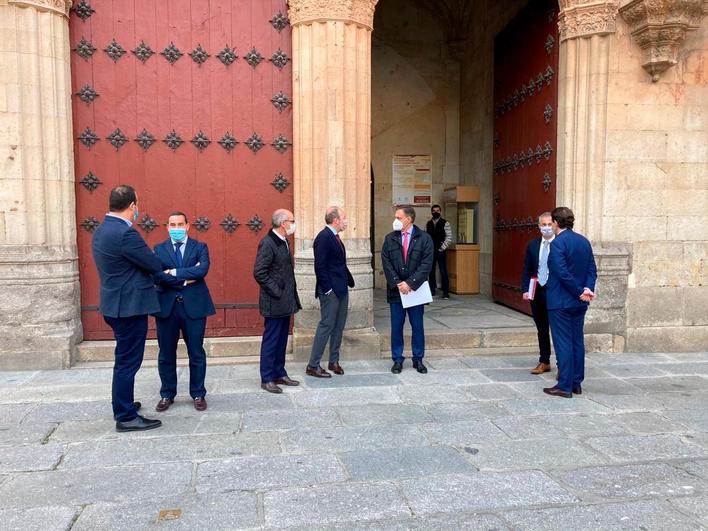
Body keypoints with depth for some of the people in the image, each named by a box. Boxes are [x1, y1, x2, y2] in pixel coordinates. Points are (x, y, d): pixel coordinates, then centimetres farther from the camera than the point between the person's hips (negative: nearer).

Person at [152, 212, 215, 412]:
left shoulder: (200, 247, 4)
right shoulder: (159, 249, 6)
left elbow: (202, 270, -15)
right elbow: (156, 275, -10)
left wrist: (174, 273, -15)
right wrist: (185, 278, -14)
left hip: (194, 306, -1)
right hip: (167, 306, 1)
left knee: (196, 353, 6)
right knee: (166, 354, 10)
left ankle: (198, 394, 20)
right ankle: (167, 395, 25)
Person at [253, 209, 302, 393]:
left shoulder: (283, 242, 12)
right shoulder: (267, 243, -17)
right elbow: (259, 273, -21)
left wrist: (291, 294, 13)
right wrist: (276, 292, -18)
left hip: (285, 302, 9)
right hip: (274, 303, -9)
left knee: (281, 340, 16)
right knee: (271, 340, 1)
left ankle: (279, 373, 26)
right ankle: (266, 379, 11)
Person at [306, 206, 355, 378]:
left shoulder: (335, 237, 15)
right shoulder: (323, 237, -15)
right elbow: (320, 267, -19)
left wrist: (349, 281, 12)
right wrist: (328, 289, -19)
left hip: (341, 289, 9)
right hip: (330, 291, -9)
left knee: (339, 326, 13)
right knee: (326, 326, -5)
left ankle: (334, 361, 24)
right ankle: (312, 366, 4)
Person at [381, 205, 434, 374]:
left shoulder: (424, 238, -1)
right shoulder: (389, 239, 5)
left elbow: (426, 264, -9)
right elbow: (386, 263, -1)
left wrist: (410, 283, -16)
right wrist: (397, 283, -12)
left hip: (415, 290, -1)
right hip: (395, 290, 2)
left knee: (417, 327, 7)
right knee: (396, 327, 6)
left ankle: (418, 360, 20)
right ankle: (397, 360, 17)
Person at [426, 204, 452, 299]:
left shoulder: (445, 223, 0)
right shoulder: (428, 224, 11)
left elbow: (449, 237, -4)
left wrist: (442, 248, -8)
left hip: (440, 251, -4)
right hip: (430, 251, 4)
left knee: (443, 272, -5)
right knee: (431, 271, 6)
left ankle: (446, 292, -1)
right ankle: (432, 290, 14)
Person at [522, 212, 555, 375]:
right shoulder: (532, 245, 7)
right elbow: (526, 270, 8)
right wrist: (525, 290, -2)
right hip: (537, 292, 5)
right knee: (541, 329, 14)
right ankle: (544, 362, 26)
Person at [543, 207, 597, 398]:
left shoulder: (558, 243, -15)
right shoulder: (584, 241, 9)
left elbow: (563, 273, -21)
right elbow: (592, 269, 6)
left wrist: (580, 292, -13)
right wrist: (588, 288, -6)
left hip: (560, 302, -8)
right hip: (579, 303, 8)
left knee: (563, 343, -2)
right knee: (578, 341, 13)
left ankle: (564, 386, 2)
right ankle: (577, 383, 21)